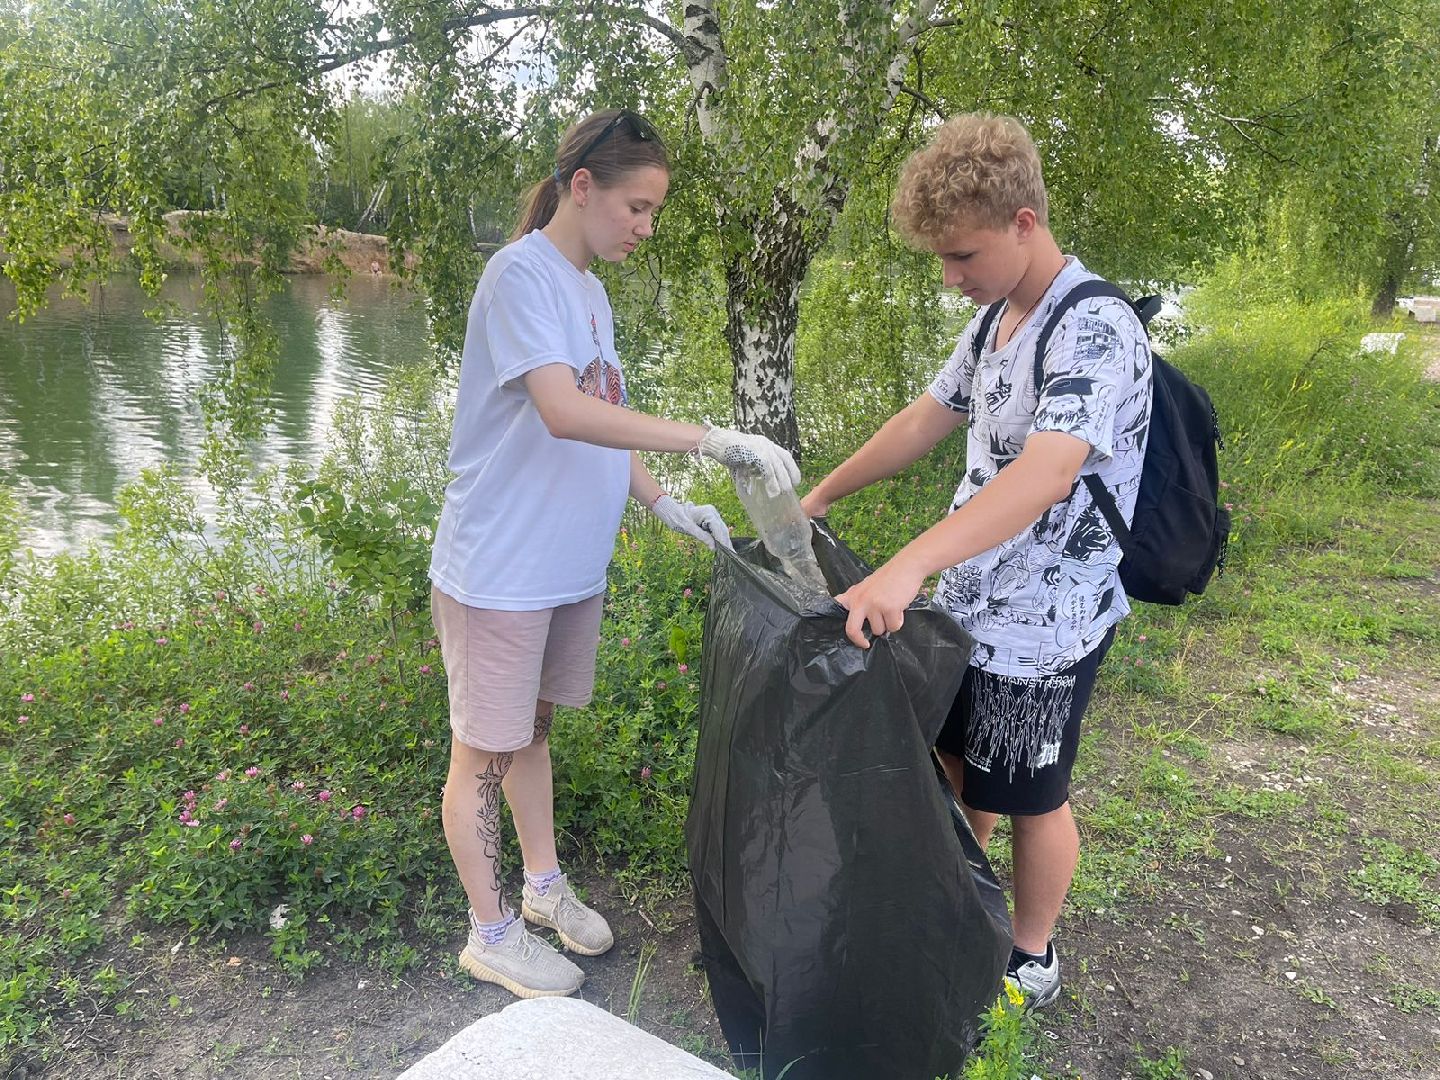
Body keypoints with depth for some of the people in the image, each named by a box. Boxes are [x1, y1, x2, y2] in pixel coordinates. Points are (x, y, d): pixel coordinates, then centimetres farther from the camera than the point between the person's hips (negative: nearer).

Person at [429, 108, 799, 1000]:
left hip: (570, 565, 8)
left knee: (533, 729, 22)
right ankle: (491, 934, 25)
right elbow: (563, 412, -31)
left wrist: (664, 504, 1)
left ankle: (545, 888, 39)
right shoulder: (522, 274, -17)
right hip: (499, 568, -8)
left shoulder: (589, 290, 11)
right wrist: (713, 440, -33)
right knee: (485, 753, 8)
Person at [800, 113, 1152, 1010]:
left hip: (1044, 626, -8)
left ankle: (1031, 960, 35)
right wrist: (819, 499, 16)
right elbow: (927, 420, 15)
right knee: (959, 760, 22)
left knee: (1030, 798, 11)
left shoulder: (1097, 332, -23)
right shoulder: (993, 325, 6)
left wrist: (907, 566, -48)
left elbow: (1044, 474, -37)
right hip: (969, 602, 8)